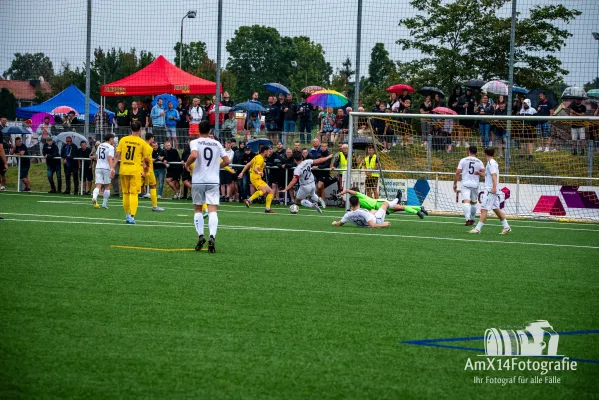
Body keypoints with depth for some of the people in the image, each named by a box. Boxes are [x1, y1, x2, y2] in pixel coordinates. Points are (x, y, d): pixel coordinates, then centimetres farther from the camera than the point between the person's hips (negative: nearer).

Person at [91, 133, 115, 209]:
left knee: (98, 185, -4)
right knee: (107, 186, 10)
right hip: (106, 168, -4)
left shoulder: (99, 146, 13)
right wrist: (112, 168, -28)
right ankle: (104, 204, 11)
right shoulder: (111, 147, -7)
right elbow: (110, 158, -20)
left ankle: (94, 197, -33)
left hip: (98, 167, 4)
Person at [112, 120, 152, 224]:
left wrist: (113, 168, 2)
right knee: (134, 194, -2)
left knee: (125, 193, 14)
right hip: (135, 170, -3)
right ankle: (132, 216, -14)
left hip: (124, 169, 3)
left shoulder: (123, 140, 2)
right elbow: (146, 159, 1)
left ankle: (127, 215, 24)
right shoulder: (142, 142, -3)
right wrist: (147, 166, 20)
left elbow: (117, 155, -1)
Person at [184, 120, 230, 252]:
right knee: (212, 210, -6)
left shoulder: (195, 142, -2)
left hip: (198, 181, -1)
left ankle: (200, 236, 3)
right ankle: (212, 237, -24)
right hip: (213, 181, 1)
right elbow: (227, 161, 9)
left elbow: (194, 155, -22)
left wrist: (187, 165, -4)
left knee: (198, 209, 14)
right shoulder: (217, 144, 9)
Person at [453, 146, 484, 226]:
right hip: (475, 184, 3)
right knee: (473, 202, 20)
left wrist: (455, 184, 7)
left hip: (466, 184, -3)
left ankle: (468, 219, -33)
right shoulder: (479, 162, 6)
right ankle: (472, 219, 29)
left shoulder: (463, 160, 2)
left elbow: (457, 173, -1)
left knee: (466, 201, -15)